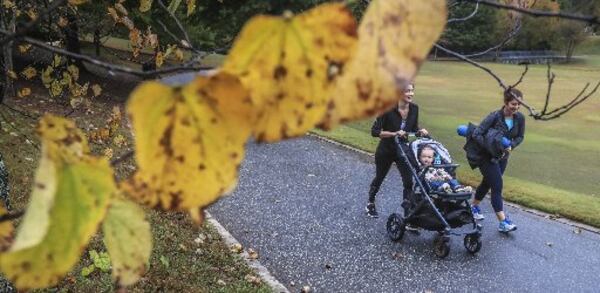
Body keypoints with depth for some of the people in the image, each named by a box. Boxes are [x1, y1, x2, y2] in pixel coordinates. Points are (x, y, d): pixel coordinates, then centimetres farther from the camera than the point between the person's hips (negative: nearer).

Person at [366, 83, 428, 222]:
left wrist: (420, 131, -14)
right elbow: (374, 131, -22)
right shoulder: (388, 109, -22)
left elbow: (414, 128, 7)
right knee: (379, 178, 17)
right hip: (386, 151, -3)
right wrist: (394, 133, -32)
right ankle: (370, 204, 42)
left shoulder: (414, 108, -8)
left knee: (409, 181, -9)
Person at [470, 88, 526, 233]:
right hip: (487, 156, -6)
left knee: (488, 183, 20)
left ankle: (474, 206, 42)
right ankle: (503, 222, -12)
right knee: (497, 185, -12)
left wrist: (510, 146, -14)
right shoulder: (495, 116, -23)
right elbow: (477, 134, -24)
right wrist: (490, 148, -29)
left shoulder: (520, 118, -8)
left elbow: (520, 137, 5)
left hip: (502, 157, 6)